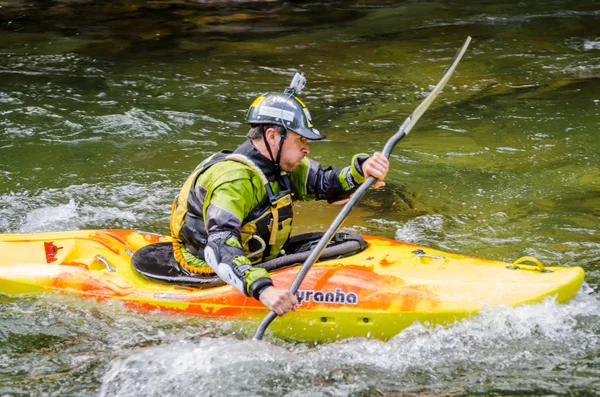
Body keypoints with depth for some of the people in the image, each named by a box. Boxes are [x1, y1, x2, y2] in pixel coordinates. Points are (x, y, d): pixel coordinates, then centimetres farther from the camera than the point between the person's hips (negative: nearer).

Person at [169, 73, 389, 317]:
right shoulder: (233, 179, -26)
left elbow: (326, 183, 4)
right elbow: (220, 245, -39)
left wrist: (361, 170, -18)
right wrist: (262, 289, -52)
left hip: (260, 265, 10)